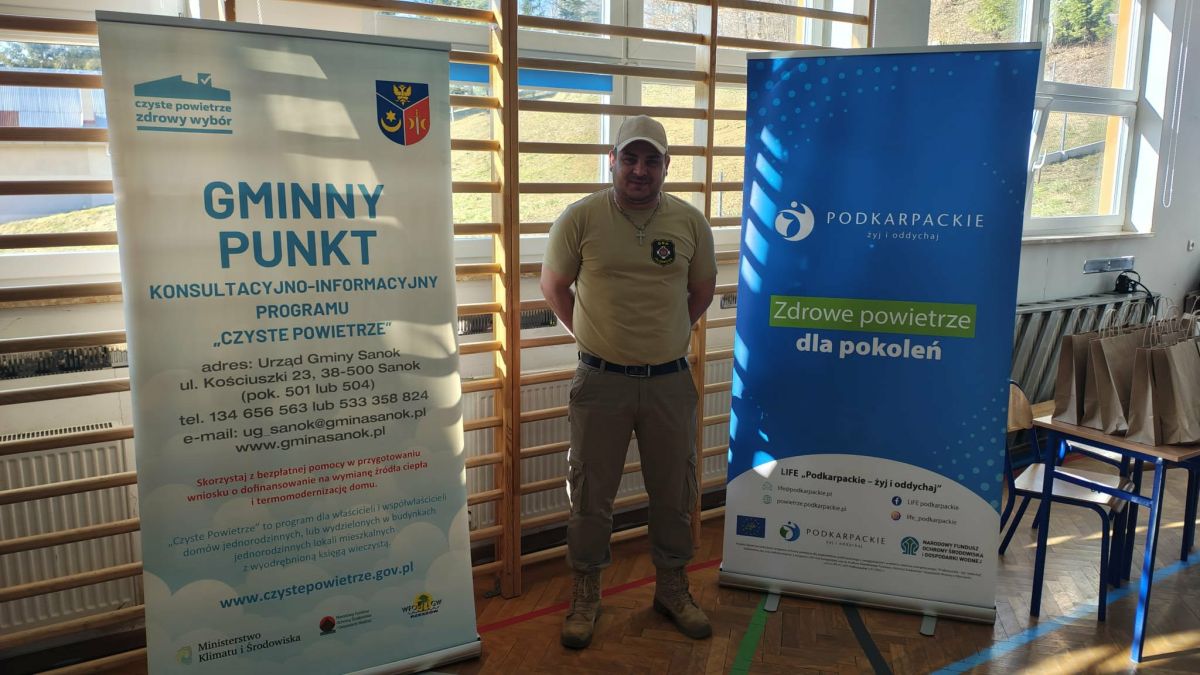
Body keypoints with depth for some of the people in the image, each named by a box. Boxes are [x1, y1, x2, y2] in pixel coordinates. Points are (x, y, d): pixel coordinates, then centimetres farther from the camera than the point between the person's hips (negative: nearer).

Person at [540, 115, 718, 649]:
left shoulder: (690, 221, 0)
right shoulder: (580, 218, -7)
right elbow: (554, 285, 5)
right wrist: (594, 336, 8)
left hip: (670, 380, 2)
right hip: (601, 380, -2)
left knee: (674, 491, 14)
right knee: (591, 491, 9)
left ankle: (672, 588, 35)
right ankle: (585, 593, 28)